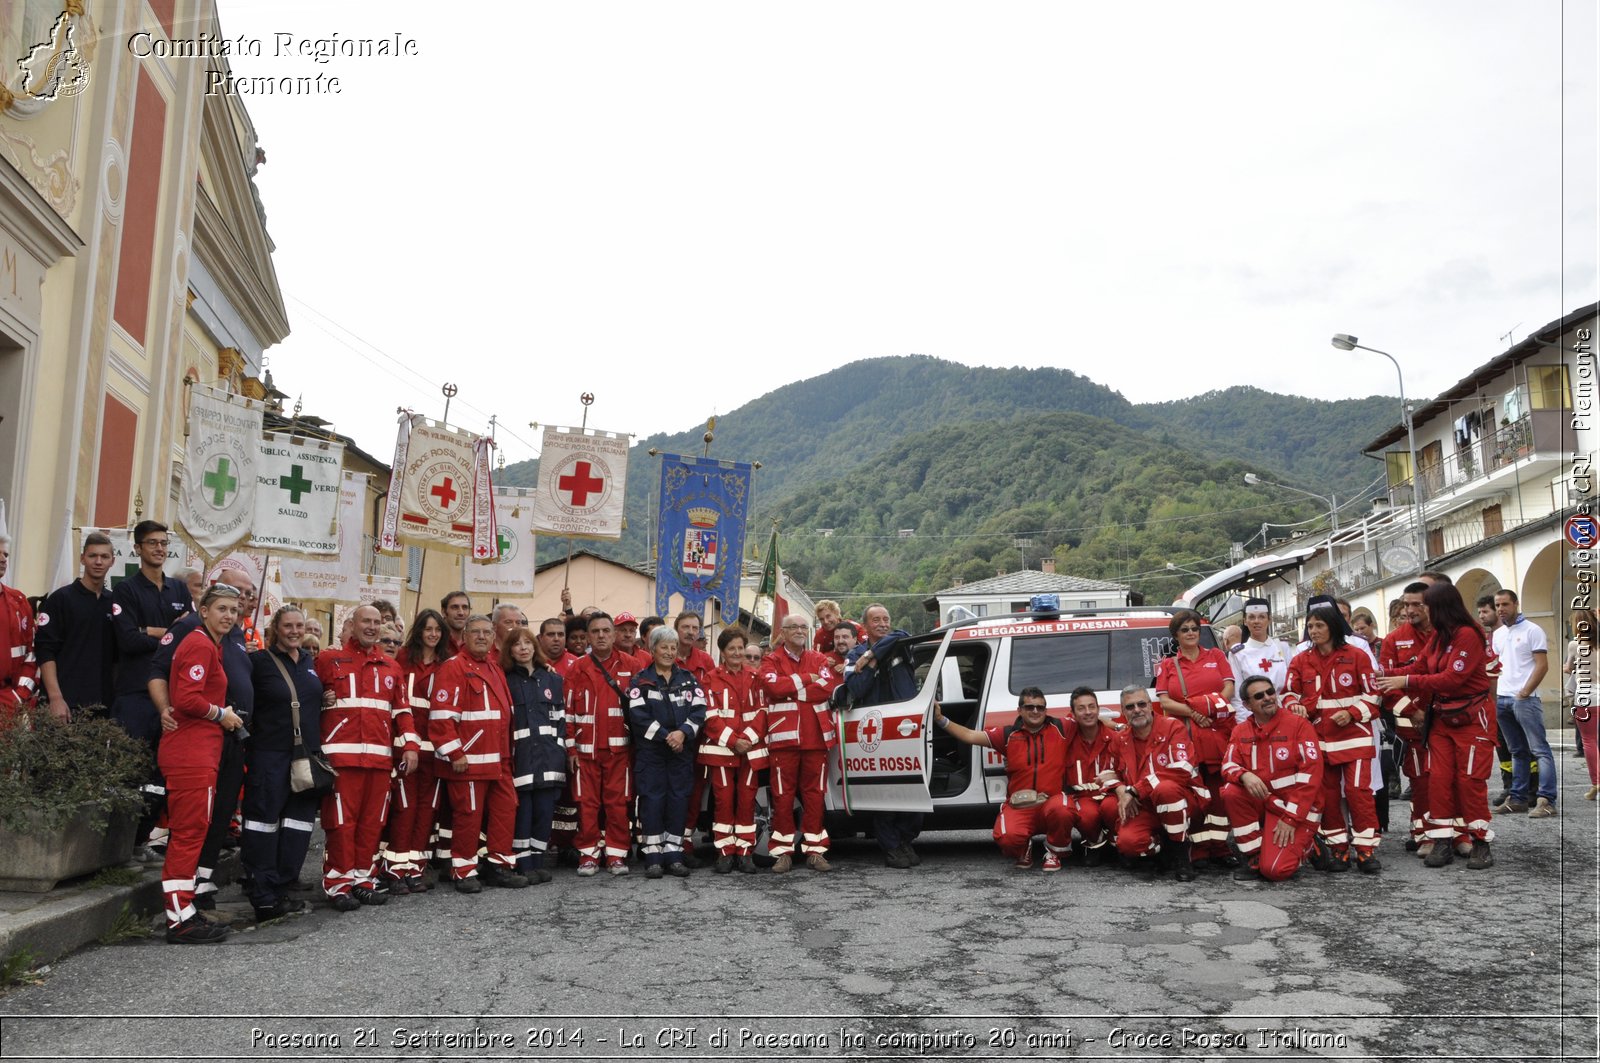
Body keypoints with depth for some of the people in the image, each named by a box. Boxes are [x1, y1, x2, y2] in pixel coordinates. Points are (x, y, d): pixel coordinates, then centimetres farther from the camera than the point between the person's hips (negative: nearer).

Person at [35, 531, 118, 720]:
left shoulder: (115, 603, 13)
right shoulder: (61, 599, 0)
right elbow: (45, 651, -8)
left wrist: (119, 694, 8)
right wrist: (55, 697, -16)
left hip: (105, 703, 5)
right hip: (68, 702, -4)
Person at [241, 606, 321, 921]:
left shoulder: (309, 662, 13)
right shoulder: (259, 661, -4)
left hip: (306, 754, 6)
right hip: (270, 756, -6)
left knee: (298, 824, 8)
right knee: (264, 824, -2)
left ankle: (281, 889, 18)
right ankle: (264, 897, 4)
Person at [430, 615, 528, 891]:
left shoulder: (495, 671, 17)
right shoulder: (453, 668, -8)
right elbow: (441, 715, -16)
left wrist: (507, 753, 18)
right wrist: (455, 752, -18)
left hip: (498, 761, 8)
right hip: (468, 760, -8)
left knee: (505, 811, 9)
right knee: (468, 815, 0)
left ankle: (499, 866, 20)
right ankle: (463, 872, 12)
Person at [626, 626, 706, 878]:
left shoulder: (688, 678, 10)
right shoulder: (641, 680, 2)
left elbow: (699, 710, 1)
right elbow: (638, 715, -9)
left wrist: (683, 732, -15)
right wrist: (665, 736, -14)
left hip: (683, 749, 3)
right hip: (650, 750, -2)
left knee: (679, 799, 2)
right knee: (652, 800, -4)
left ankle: (674, 855, 9)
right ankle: (653, 857, 2)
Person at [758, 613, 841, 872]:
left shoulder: (819, 660, 14)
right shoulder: (771, 661, 7)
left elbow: (829, 687, -6)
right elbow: (773, 686, -15)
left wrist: (790, 690, -8)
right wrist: (806, 680, -6)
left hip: (816, 737, 2)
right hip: (783, 737, -2)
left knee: (815, 795, 5)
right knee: (783, 796, -1)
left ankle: (814, 851, 12)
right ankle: (783, 852, 5)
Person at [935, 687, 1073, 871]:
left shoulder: (1059, 729, 5)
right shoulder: (1008, 735, 7)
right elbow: (970, 736, 4)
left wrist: (1096, 713, -1)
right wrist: (941, 719, -3)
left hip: (1052, 800, 0)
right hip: (1019, 806, 1)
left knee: (1061, 810, -37)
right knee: (1007, 838, -30)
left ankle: (1053, 853, -3)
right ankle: (1024, 848, 12)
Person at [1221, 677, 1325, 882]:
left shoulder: (1298, 724, -13)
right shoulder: (1241, 731, 2)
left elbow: (1311, 774, -16)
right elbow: (1228, 765, -4)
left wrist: (1290, 818, -20)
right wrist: (1244, 775, -30)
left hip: (1298, 808, -5)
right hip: (1262, 802, 5)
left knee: (1274, 870, -20)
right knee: (1231, 792, -25)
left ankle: (1305, 843, 15)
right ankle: (1255, 857, -7)